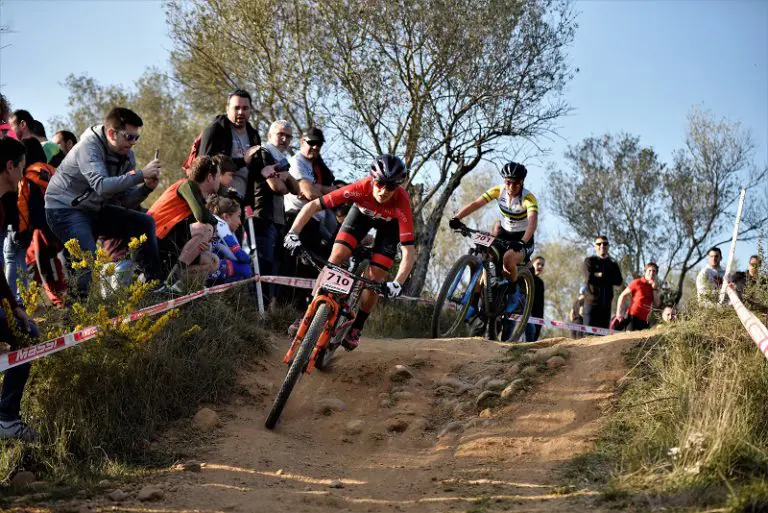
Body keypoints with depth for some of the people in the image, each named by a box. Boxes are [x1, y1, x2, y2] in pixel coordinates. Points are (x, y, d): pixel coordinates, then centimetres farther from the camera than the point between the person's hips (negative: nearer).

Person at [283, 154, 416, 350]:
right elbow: (313, 205, -36)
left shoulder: (401, 203, -41)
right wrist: (293, 233, -48)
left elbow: (409, 252, -41)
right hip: (363, 211, 1)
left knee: (374, 278, -11)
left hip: (390, 223, -1)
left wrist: (397, 283, -54)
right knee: (336, 256, -18)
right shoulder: (360, 188, -39)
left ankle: (356, 327, 11)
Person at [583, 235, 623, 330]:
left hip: (606, 304, 4)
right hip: (592, 302, -4)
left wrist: (599, 275, -5)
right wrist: (608, 278, -2)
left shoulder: (613, 264, 17)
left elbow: (618, 281, 0)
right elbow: (588, 278, -12)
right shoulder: (589, 261, 5)